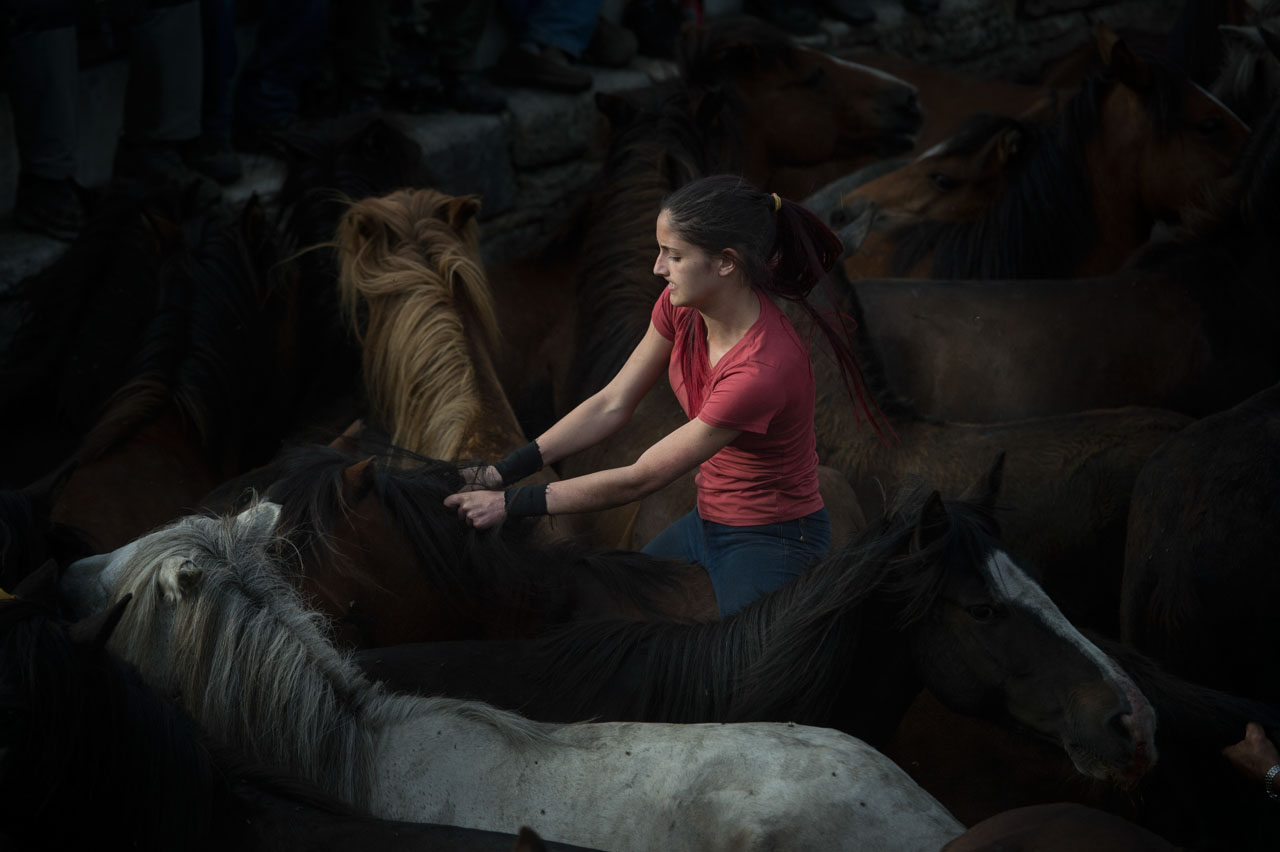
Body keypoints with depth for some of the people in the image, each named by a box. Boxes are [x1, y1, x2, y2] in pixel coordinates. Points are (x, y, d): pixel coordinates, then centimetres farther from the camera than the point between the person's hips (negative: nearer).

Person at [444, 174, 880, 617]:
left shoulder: (765, 368, -35)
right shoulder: (682, 307, -11)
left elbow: (640, 478, -29)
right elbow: (613, 404, -3)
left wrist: (512, 504, -25)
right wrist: (504, 470, -12)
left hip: (773, 542, -8)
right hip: (708, 519, 8)